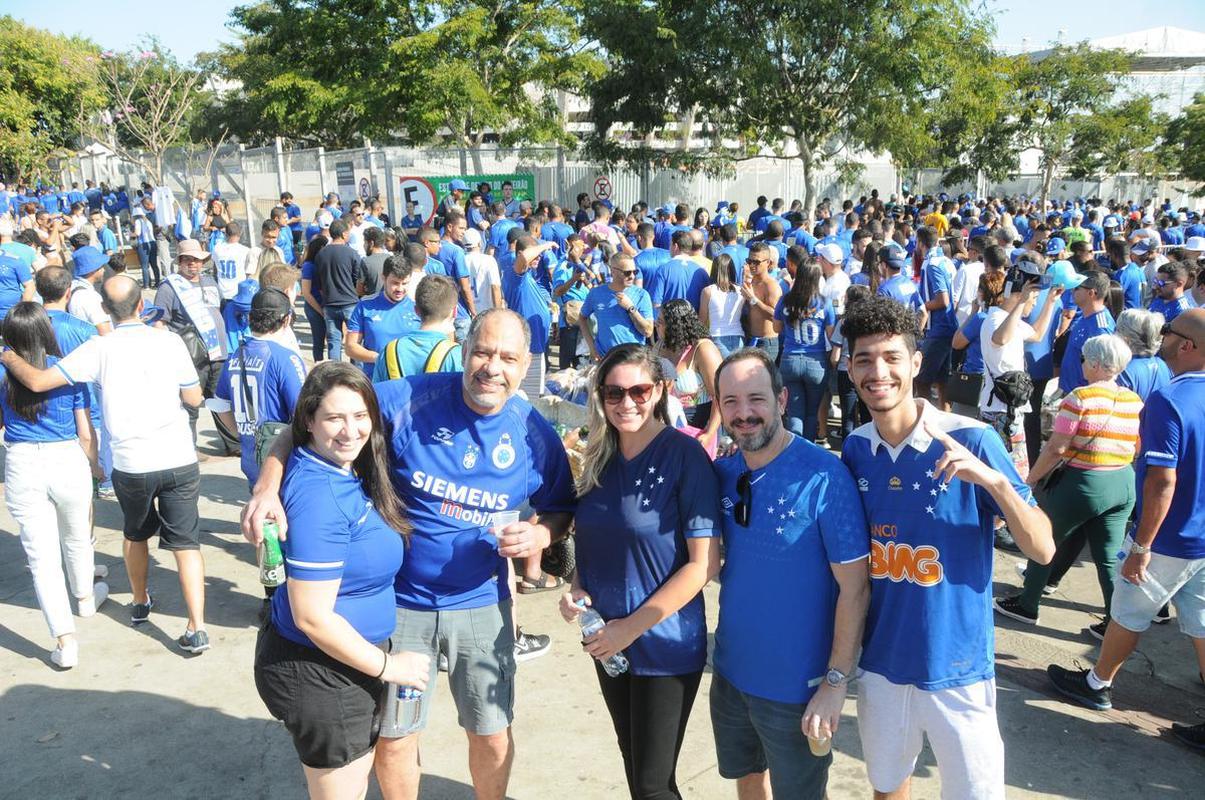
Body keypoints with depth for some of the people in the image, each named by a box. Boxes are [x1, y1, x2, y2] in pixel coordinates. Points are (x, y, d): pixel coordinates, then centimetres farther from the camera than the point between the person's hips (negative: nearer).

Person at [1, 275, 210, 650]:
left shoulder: (100, 348, -7)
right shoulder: (169, 341, -5)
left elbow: (38, 381, -10)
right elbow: (194, 398, 2)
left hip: (131, 465, 1)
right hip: (179, 461, 0)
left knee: (136, 533, 26)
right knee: (186, 543, 5)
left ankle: (140, 603, 44)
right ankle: (197, 627, 0)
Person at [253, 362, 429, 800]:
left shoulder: (347, 469, -3)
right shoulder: (318, 497, -29)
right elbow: (312, 618, -27)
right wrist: (387, 665, -16)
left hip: (350, 656, 9)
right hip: (318, 671, -9)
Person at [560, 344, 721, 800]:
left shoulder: (685, 455, -15)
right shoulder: (600, 458, 3)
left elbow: (704, 563, -17)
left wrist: (633, 626, -17)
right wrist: (578, 591, -5)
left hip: (665, 647, -6)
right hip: (608, 642, 6)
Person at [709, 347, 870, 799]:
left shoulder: (823, 477, -20)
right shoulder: (723, 473, -3)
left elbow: (854, 587, -17)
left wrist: (836, 683, -16)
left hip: (796, 685, -5)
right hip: (730, 670, 5)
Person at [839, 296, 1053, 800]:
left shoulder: (972, 441, -16)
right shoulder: (855, 449, -3)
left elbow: (1042, 550, -16)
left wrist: (994, 480, -31)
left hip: (956, 666, -3)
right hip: (880, 663, 4)